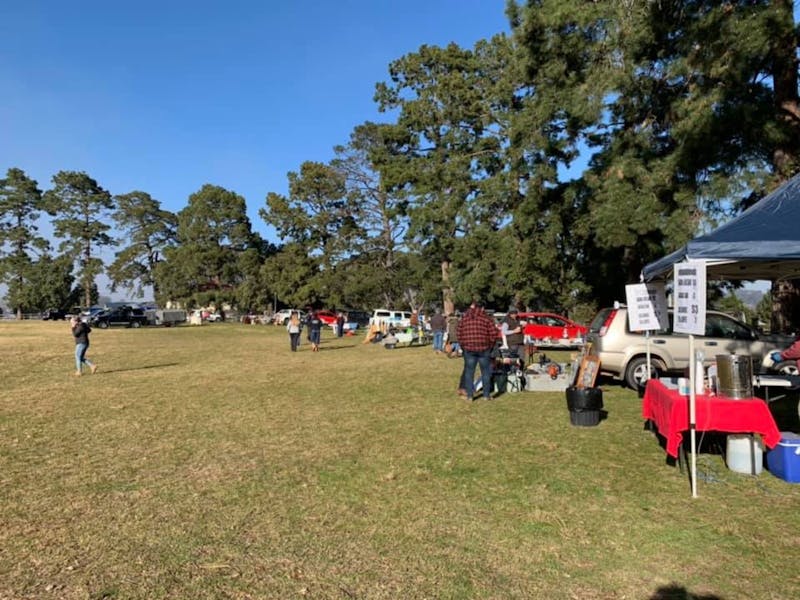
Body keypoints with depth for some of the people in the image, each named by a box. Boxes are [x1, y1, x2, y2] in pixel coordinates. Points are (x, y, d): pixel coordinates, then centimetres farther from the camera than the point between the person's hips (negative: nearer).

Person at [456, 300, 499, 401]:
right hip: (483, 349, -2)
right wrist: (490, 346, 7)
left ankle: (469, 395, 7)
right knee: (485, 372, 8)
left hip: (468, 348, 2)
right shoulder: (486, 318, 0)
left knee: (469, 372, 7)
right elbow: (493, 333, -5)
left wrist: (463, 346, 16)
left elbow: (459, 334, 8)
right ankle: (486, 395, 12)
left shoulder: (464, 318, 8)